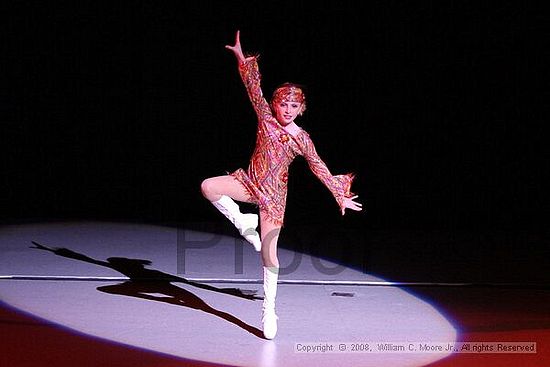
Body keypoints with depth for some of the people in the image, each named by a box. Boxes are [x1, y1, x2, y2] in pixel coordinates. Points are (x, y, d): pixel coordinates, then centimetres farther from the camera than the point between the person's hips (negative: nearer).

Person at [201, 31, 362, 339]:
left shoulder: (302, 138, -4)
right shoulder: (266, 117, 1)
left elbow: (320, 169, 3)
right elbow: (254, 88, -3)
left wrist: (340, 196, 6)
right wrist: (241, 57, -9)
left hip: (273, 193, -2)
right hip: (250, 182, 2)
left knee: (269, 250, -3)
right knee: (209, 186, -25)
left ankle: (269, 308, 6)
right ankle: (243, 223, -3)